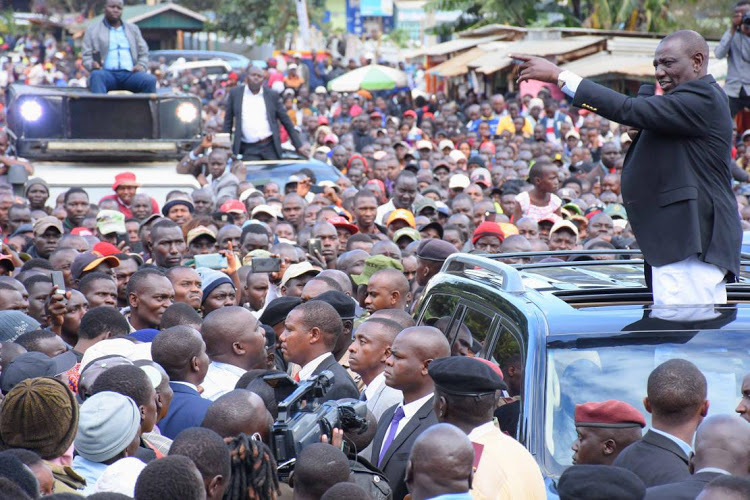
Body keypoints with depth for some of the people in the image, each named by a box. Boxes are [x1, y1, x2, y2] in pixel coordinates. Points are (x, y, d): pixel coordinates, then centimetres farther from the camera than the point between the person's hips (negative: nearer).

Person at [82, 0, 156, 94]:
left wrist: (141, 66, -1)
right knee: (96, 75, -38)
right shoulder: (92, 30, 18)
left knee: (150, 80, -30)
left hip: (129, 74, 2)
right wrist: (92, 64, -12)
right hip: (107, 73, -2)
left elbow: (144, 53, 22)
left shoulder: (133, 29, 26)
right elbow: (86, 56, 13)